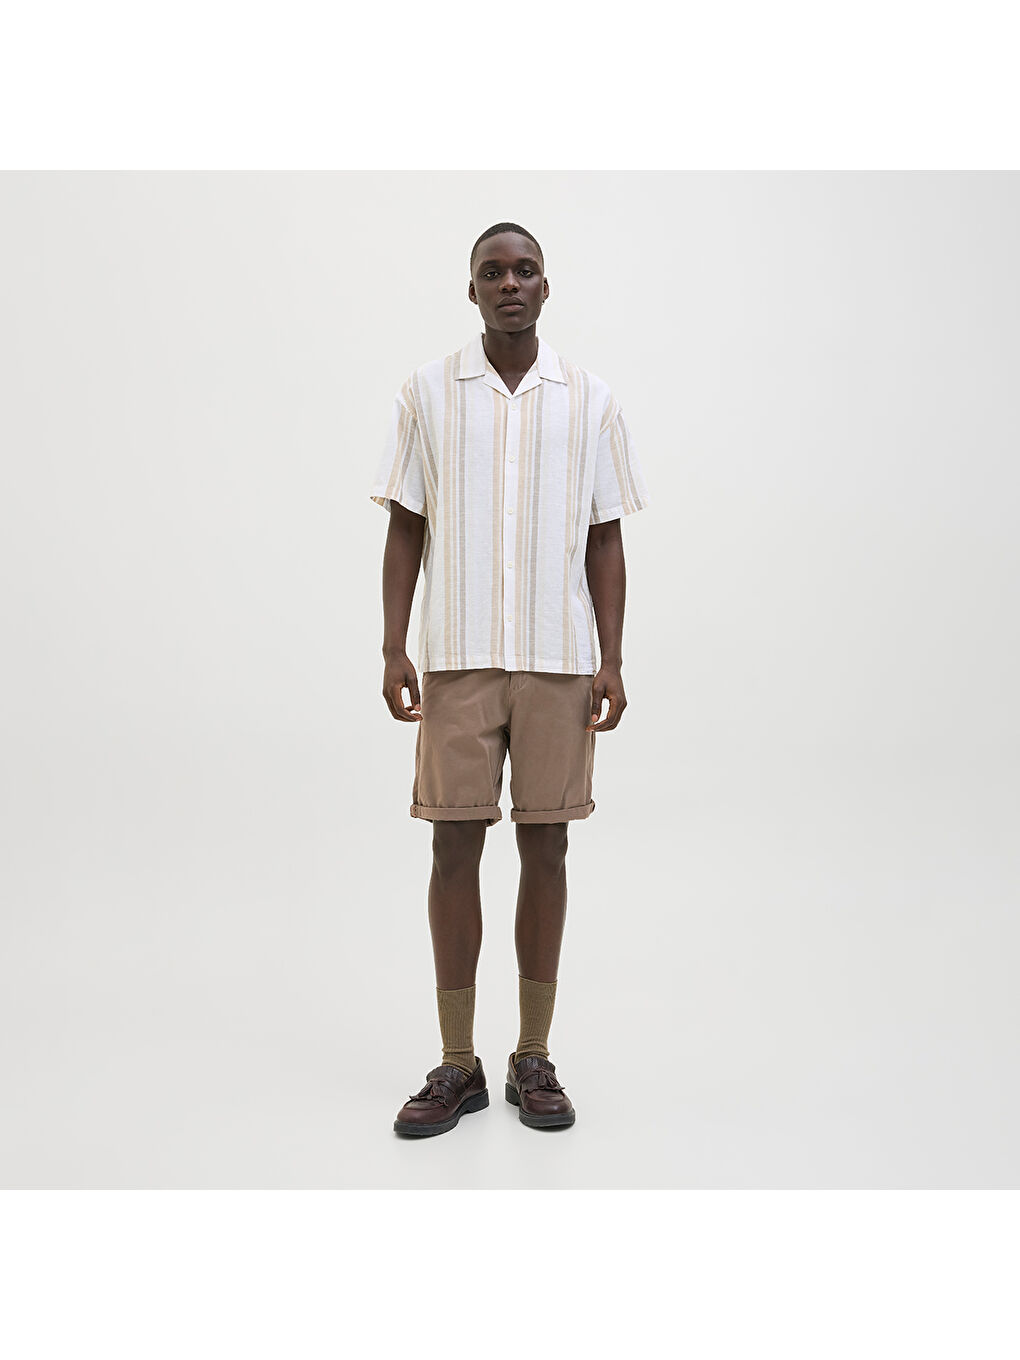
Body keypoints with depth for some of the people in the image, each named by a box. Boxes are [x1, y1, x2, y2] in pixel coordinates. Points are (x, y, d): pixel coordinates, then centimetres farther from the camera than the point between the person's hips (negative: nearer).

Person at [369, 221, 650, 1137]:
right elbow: (405, 529, 6)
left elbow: (605, 541, 7)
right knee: (454, 850, 1)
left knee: (546, 850, 5)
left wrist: (612, 662, -1)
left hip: (560, 659, 1)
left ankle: (534, 1059, 18)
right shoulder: (427, 393, 7)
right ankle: (457, 1066, 15)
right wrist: (393, 648, -3)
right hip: (457, 658, 0)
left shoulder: (590, 400, 7)